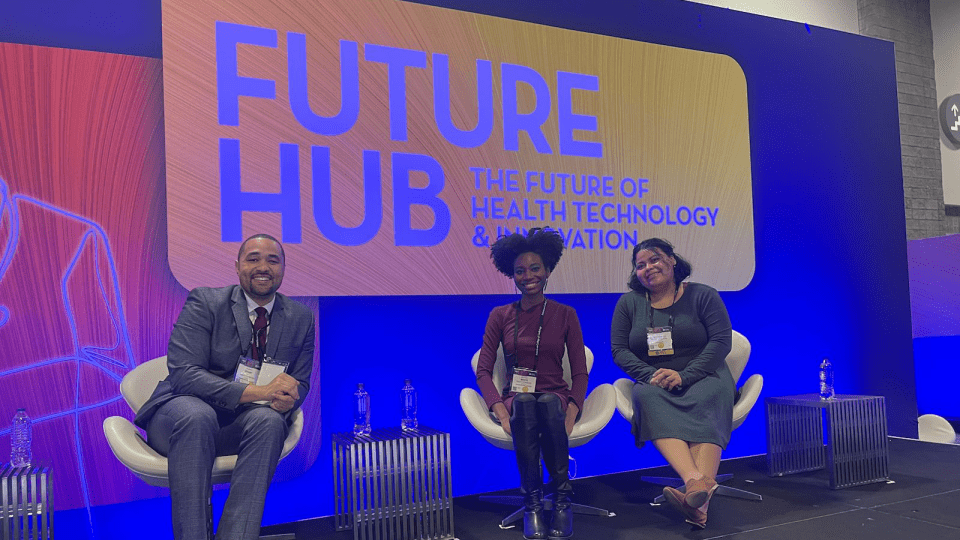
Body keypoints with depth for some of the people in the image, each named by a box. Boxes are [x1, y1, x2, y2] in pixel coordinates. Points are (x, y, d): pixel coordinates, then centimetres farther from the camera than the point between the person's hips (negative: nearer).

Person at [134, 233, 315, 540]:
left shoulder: (301, 318, 5)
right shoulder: (204, 302, -7)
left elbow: (300, 382, 8)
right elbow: (183, 374, -18)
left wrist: (287, 399, -19)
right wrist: (256, 392, -30)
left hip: (244, 423, 3)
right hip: (177, 418, -2)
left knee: (269, 419, -32)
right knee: (197, 415, -37)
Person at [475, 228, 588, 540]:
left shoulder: (565, 315, 9)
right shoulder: (500, 316, 9)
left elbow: (580, 373, 5)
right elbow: (483, 370, 3)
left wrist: (571, 412, -15)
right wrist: (501, 410, -16)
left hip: (556, 398, 0)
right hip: (516, 399, 0)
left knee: (548, 404, -37)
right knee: (525, 404, -37)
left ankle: (562, 500, -28)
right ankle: (532, 504, -30)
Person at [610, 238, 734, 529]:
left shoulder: (703, 295, 6)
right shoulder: (629, 303, 13)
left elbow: (721, 342, -4)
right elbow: (619, 350, 7)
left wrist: (684, 376, -17)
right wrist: (651, 375, -13)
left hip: (702, 377, -1)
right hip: (654, 381, 1)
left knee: (709, 397, -36)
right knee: (647, 396, -35)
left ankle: (700, 499, -54)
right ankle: (697, 482, -55)